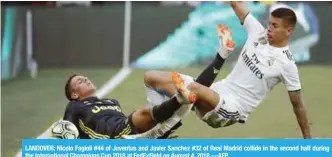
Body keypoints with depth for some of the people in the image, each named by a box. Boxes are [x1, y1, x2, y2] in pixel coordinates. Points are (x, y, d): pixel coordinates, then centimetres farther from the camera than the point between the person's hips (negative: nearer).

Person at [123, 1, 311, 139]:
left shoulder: (286, 63, -9)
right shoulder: (259, 33, 5)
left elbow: (298, 104, -2)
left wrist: (308, 139, 1)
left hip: (234, 109, -7)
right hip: (216, 94, 7)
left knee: (194, 88, -40)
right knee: (152, 77, -1)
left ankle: (149, 137, -34)